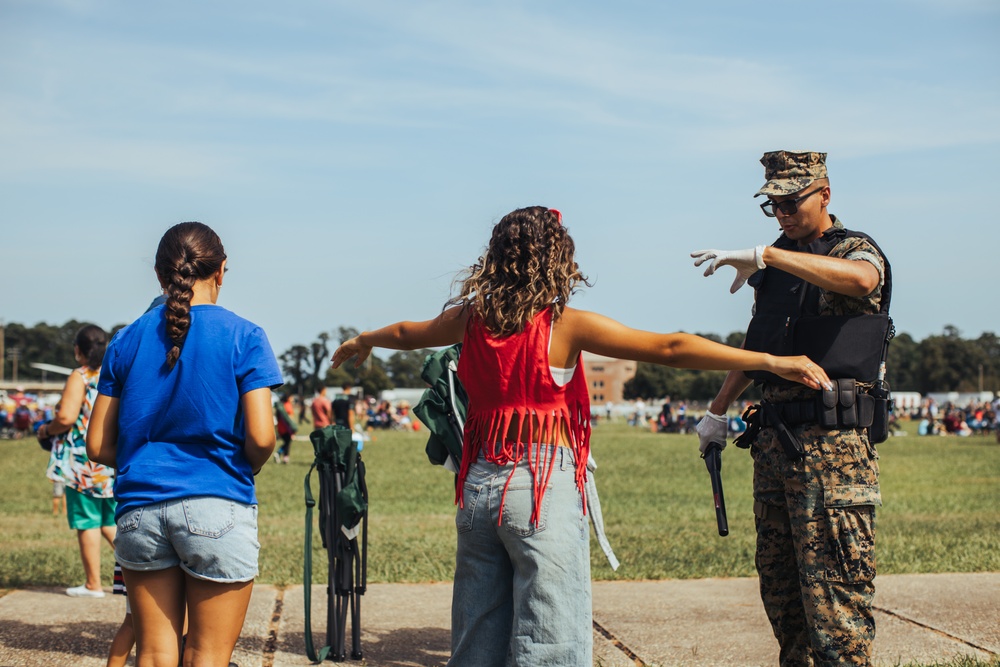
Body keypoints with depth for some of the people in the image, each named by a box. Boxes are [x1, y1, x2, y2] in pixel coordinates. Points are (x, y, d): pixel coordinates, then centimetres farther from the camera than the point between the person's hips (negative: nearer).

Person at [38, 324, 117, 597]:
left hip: (83, 460, -6)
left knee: (87, 523, 3)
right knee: (110, 523, 16)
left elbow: (66, 418, -19)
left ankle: (93, 584, 9)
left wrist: (46, 430, 0)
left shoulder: (80, 377, -10)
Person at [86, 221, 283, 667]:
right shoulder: (243, 337, -3)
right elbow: (260, 438, -11)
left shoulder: (127, 341, 8)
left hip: (140, 509, 4)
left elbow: (98, 446, 7)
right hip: (217, 508, -3)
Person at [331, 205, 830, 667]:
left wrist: (362, 341, 47)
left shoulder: (471, 318, 5)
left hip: (480, 485, 6)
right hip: (543, 486, -6)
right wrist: (772, 361, -13)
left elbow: (407, 334, 25)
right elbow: (669, 349, -14)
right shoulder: (566, 325, -9)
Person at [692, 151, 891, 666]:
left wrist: (763, 256, -34)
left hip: (831, 446, -8)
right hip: (774, 440, 8)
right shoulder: (779, 262, 17)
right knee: (779, 586, 12)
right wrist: (717, 410, 27)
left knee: (832, 592, -8)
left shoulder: (854, 250, -4)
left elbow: (859, 279, -31)